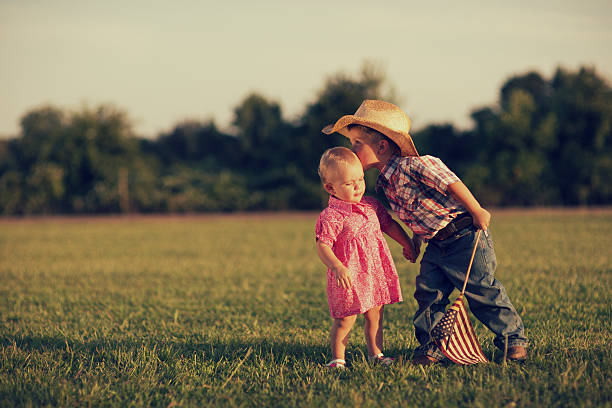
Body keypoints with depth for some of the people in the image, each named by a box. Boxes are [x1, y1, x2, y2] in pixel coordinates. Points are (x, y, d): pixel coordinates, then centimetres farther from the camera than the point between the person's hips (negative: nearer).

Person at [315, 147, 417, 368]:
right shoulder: (331, 217, -17)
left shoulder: (371, 205, 6)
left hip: (375, 273, 7)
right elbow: (322, 246, -23)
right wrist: (338, 268, -36)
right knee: (345, 319, -3)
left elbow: (389, 224, 21)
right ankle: (338, 358, 10)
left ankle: (375, 353, 29)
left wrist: (407, 244, 26)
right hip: (348, 278, -7)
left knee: (375, 316, 16)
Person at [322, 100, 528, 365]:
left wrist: (476, 212, -20)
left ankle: (513, 338, 13)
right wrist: (415, 239, 15)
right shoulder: (384, 182, 7)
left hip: (464, 236, -8)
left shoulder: (412, 165, -22)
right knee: (428, 294, 1)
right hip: (436, 244, 8)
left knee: (483, 292, -1)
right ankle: (431, 347, 11)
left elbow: (450, 182, -22)